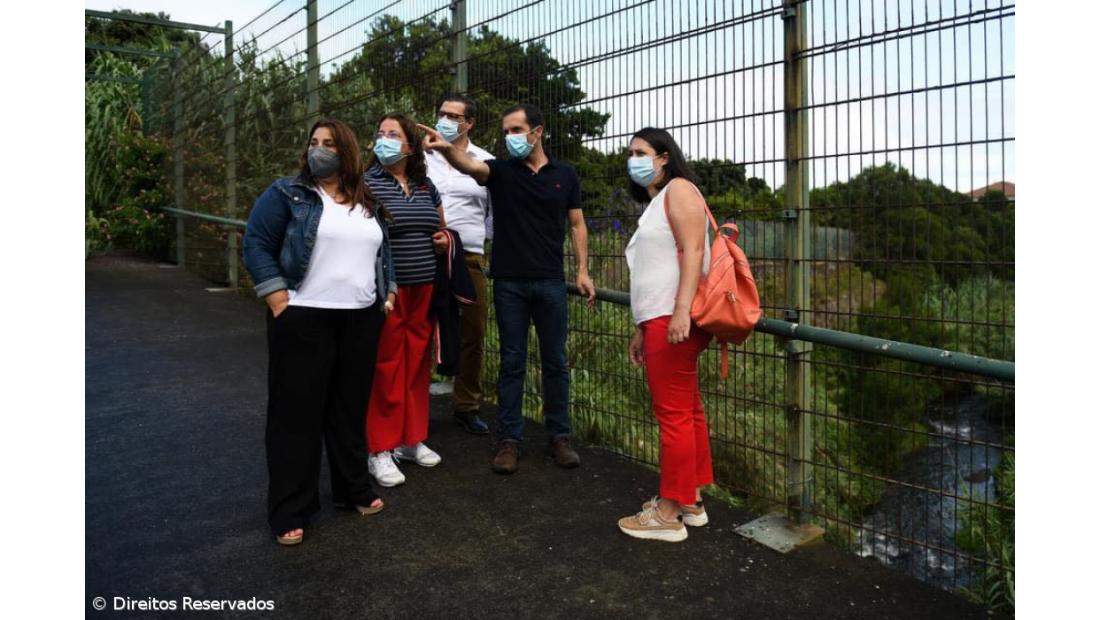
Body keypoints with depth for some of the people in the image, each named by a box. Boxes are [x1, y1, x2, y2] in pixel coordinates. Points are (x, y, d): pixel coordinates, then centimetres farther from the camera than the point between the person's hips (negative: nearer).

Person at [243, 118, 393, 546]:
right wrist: (280, 303, -13)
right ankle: (289, 510, 12)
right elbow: (256, 244, -6)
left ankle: (355, 489, 28)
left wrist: (388, 295, 10)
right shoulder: (286, 194, -1)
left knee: (350, 407, 14)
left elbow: (383, 253, 20)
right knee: (297, 411, 1)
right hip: (304, 320, -4)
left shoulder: (369, 204, 14)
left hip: (361, 320, 5)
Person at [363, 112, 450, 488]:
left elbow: (441, 228, 25)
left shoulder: (426, 185, 13)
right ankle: (379, 450, 10)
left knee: (416, 365, 12)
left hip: (423, 289, 6)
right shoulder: (366, 182, -4)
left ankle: (411, 439, 26)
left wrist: (444, 239, 5)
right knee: (385, 368, -1)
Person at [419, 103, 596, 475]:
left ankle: (559, 436, 19)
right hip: (509, 283, -1)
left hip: (551, 282, 1)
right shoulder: (500, 170, 3)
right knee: (512, 363, 5)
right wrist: (446, 149, -40)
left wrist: (583, 270, 1)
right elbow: (469, 165, -19)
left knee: (555, 362, 7)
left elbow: (577, 225, 10)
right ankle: (508, 439, 13)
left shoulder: (565, 174, 7)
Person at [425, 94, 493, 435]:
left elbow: (496, 210, 13)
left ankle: (467, 407, 20)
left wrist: (486, 241, 4)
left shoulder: (485, 161, 8)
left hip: (470, 257, 2)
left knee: (472, 334, 6)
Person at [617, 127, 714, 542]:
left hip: (676, 319, -10)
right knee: (687, 410, 13)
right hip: (662, 320, 10)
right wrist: (642, 330, 22)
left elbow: (692, 251, -16)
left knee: (674, 414, -6)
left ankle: (668, 514, 1)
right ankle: (691, 501, 21)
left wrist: (681, 311, -26)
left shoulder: (678, 189, -2)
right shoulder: (654, 205, 26)